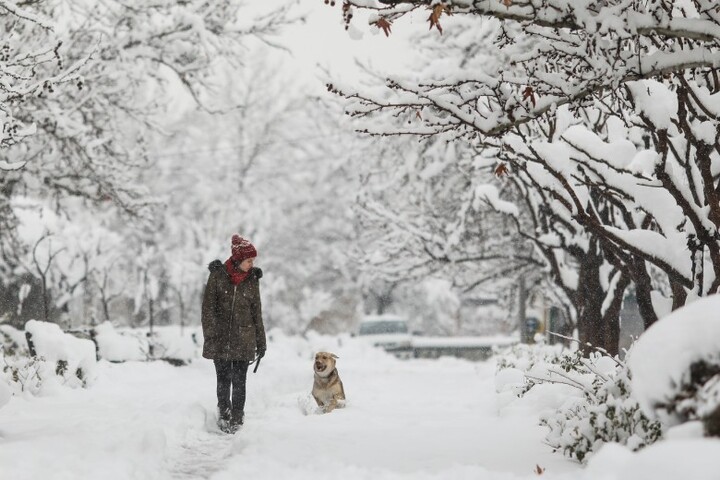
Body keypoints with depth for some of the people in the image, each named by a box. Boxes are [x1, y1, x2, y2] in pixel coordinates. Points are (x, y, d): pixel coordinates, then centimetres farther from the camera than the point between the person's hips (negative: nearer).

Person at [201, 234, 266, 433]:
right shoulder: (218, 275, -2)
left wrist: (261, 342, 11)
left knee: (239, 381, -1)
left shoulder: (252, 279, 5)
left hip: (244, 340, 1)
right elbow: (208, 307, -2)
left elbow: (257, 312, 11)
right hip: (220, 339, -1)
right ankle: (224, 415, 18)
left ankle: (237, 419, 5)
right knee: (223, 379, 5)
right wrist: (209, 335, -11)